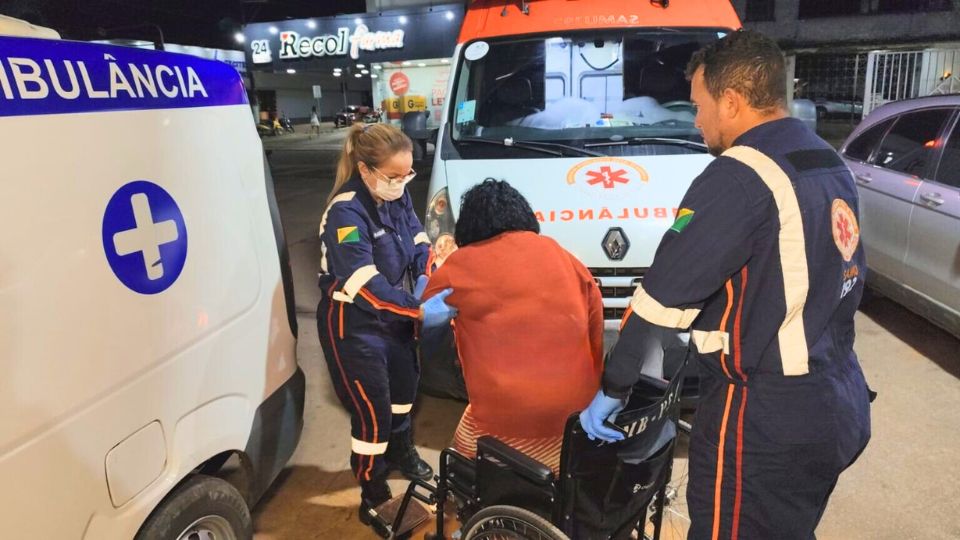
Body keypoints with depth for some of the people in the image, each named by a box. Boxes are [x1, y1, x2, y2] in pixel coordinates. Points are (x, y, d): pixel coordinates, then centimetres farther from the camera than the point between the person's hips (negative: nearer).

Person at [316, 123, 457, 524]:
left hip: (393, 315, 8)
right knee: (371, 411, -1)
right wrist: (420, 311, -41)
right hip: (353, 324, -8)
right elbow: (367, 285, -36)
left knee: (404, 384, 25)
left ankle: (401, 452, 52)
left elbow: (418, 242, 0)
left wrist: (427, 281, -20)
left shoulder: (397, 197, -7)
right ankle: (373, 495, 21)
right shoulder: (346, 213, -29)